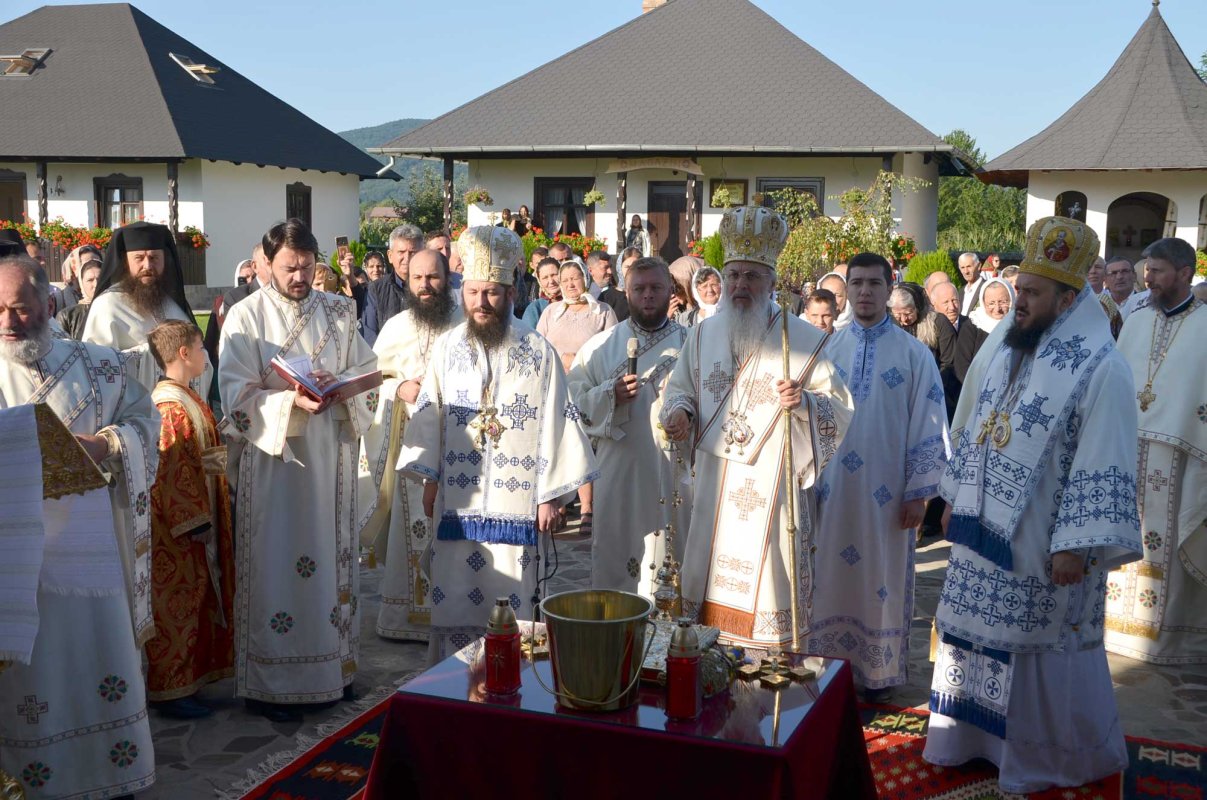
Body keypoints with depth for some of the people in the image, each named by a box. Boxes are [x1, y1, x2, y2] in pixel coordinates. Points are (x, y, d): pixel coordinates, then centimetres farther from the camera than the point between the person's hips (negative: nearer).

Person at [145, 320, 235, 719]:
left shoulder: (189, 399, 12)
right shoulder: (171, 408, -20)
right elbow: (172, 472, -22)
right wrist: (193, 521, -21)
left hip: (199, 513, 10)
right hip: (178, 525, -10)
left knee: (194, 597, 16)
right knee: (177, 604, -1)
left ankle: (186, 681, 26)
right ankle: (170, 691, 9)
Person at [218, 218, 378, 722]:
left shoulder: (338, 312, 8)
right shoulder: (247, 316, -4)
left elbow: (366, 373, 8)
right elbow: (237, 393, -10)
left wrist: (338, 386, -13)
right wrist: (291, 401, -24)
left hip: (330, 458, 4)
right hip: (272, 459, -4)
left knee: (329, 556, 10)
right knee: (275, 563, -1)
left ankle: (332, 665, 23)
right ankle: (267, 682, 9)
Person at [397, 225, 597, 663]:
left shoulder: (539, 351, -2)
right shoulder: (446, 347, 6)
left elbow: (555, 423, -3)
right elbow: (429, 415, 8)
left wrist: (551, 493, -4)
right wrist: (430, 480, 5)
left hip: (516, 500, -2)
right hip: (456, 499, 2)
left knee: (509, 604, 1)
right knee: (453, 602, 6)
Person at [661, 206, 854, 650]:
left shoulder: (804, 339, -3)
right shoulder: (703, 334, 10)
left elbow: (840, 406, -1)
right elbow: (680, 389, 19)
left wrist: (805, 401, -21)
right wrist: (679, 411, -3)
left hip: (774, 489, -4)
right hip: (713, 488, 4)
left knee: (767, 577, -2)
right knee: (711, 586, 8)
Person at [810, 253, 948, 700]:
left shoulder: (914, 354, -3)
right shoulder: (827, 350, 4)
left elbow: (927, 426, -4)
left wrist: (918, 491, -7)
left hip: (886, 492, -2)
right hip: (833, 488, 2)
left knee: (883, 579, 7)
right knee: (832, 577, 9)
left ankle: (879, 669, 20)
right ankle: (831, 661, 22)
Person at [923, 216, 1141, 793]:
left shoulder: (1099, 367, -16)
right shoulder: (1002, 345, 6)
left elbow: (1103, 467, -18)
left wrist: (1077, 544, -20)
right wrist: (955, 499, 15)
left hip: (1039, 543, -6)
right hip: (982, 530, 7)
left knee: (1041, 647, 7)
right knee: (974, 635, 15)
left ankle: (1055, 756, 26)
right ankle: (972, 735, 33)